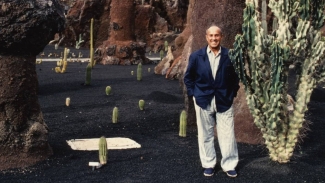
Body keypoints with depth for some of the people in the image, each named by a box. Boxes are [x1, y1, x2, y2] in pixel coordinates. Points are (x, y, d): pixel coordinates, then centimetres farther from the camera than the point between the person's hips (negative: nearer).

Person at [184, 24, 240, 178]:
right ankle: (208, 164, 23)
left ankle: (229, 165, 17)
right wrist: (193, 94, 0)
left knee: (227, 135, 3)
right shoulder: (196, 56, -1)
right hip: (203, 101, 0)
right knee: (205, 135, 9)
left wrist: (232, 94, 3)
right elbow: (188, 77, 8)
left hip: (224, 101, 0)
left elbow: (236, 77, 10)